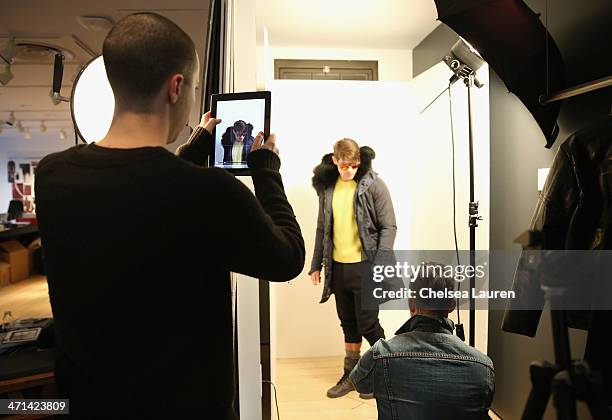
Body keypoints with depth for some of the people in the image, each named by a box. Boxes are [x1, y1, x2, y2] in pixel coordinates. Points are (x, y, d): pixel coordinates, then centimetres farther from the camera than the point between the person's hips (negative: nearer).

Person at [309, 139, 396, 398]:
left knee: (368, 324, 3)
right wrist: (316, 265, 11)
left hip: (364, 266, -5)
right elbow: (322, 228, 12)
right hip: (337, 267, 5)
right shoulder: (327, 187, 7)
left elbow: (388, 226, -8)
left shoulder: (373, 185, -7)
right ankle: (351, 375, 32)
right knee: (348, 324, 16)